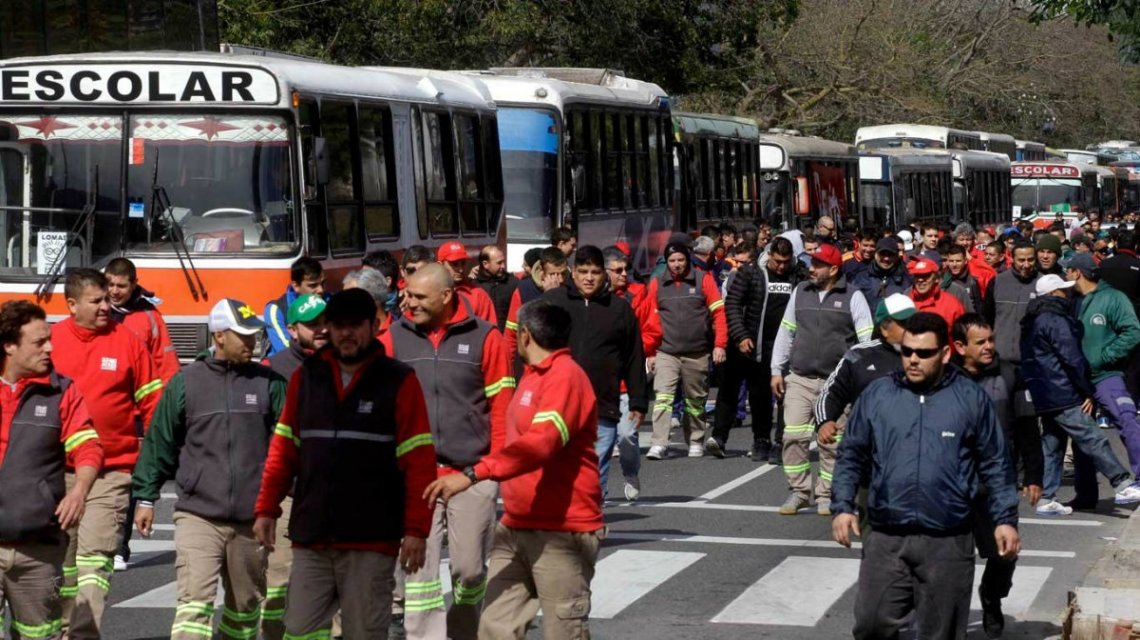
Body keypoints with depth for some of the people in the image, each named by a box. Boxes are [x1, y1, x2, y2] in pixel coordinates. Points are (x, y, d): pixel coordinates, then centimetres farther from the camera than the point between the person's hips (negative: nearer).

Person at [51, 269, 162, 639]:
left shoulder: (126, 341, -1)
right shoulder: (52, 341, 2)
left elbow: (151, 400, 4)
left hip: (112, 471, -2)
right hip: (58, 470, 2)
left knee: (94, 558, -10)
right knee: (62, 556, 13)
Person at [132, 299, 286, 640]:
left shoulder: (269, 383, 5)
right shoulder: (186, 381, 2)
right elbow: (159, 442, 6)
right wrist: (146, 497, 6)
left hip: (250, 519, 2)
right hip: (198, 513, -2)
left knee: (246, 603, 14)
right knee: (194, 601, -13)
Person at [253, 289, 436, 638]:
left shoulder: (399, 382, -1)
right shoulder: (306, 377, 11)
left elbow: (419, 462, -5)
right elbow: (283, 449, 15)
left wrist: (416, 530, -10)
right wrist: (266, 510, 8)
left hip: (371, 542, -4)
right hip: (310, 538, 4)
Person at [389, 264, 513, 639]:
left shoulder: (484, 337, 1)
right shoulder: (397, 337, 4)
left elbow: (501, 405, 2)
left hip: (472, 473, -1)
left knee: (470, 568, 7)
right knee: (419, 567, -2)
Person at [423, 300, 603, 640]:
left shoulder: (565, 376, -15)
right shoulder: (534, 375, 16)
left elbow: (540, 443, -29)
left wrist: (473, 475, -34)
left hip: (562, 531, -9)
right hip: (515, 527, 9)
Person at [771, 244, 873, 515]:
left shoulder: (852, 297, -1)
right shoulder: (800, 293, 10)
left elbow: (867, 340, -3)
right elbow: (785, 333, 16)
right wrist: (777, 370, 12)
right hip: (799, 379, 3)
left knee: (832, 441, 1)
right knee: (793, 436, -3)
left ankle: (826, 495, 10)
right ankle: (799, 491, 7)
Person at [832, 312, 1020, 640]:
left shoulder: (971, 398, 3)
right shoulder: (877, 395, 6)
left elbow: (996, 465, 7)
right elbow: (852, 456, 11)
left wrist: (1005, 519, 1)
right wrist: (844, 507, -1)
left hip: (949, 543, -1)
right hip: (886, 539, 1)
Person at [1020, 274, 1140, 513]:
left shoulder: (1034, 321, 17)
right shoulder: (1055, 320, -14)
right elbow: (1072, 358, -16)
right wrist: (1088, 390, -8)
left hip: (1042, 396, 10)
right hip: (1062, 396, -10)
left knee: (1052, 445, 11)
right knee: (1094, 440, -9)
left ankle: (1046, 499, 10)